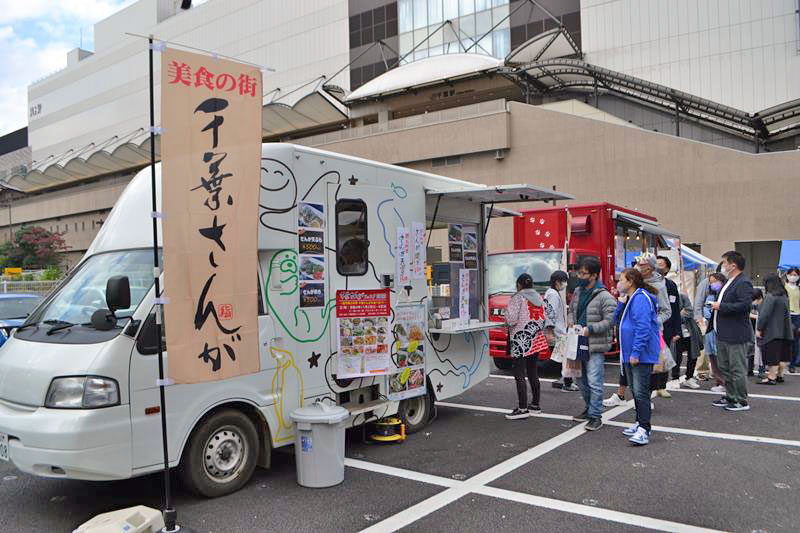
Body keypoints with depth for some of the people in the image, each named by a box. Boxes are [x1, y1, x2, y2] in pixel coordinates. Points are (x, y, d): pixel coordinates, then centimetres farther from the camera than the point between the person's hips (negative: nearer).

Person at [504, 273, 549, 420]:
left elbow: (511, 320, -16)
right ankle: (535, 405, 22)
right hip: (536, 341, 8)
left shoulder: (518, 298, -10)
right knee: (533, 373, 15)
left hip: (521, 341, -8)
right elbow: (544, 320, 12)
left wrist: (506, 311, 3)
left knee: (519, 375, -6)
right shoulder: (539, 298, 13)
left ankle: (523, 409, -8)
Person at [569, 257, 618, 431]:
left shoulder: (604, 296, -13)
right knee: (583, 380, 18)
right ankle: (590, 409, 34)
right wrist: (571, 323, 2)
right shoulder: (578, 292, 10)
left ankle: (596, 416, 0)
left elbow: (609, 320, -17)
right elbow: (571, 310, 22)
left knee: (594, 381, -8)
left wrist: (590, 329, -20)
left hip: (596, 346, -8)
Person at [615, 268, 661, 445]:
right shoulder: (630, 299, 15)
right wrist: (621, 302, 4)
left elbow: (643, 328, -24)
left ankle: (644, 430, -9)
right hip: (630, 355, 11)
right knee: (635, 391, 17)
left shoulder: (640, 299, -17)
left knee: (640, 391, -11)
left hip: (642, 355, -11)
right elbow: (618, 320, 18)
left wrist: (636, 352, -24)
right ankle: (640, 423, 27)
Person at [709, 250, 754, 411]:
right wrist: (715, 305, 10)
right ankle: (730, 397, 29)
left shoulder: (743, 283, -15)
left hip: (735, 335, -11)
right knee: (724, 368, 18)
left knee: (737, 369, -2)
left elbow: (745, 305, -27)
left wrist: (721, 306, -21)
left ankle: (742, 402, 7)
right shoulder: (729, 282, 17)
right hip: (723, 334, 11)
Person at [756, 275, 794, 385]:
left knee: (772, 355, -4)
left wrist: (759, 329, -14)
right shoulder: (784, 296, 11)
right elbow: (785, 313, 18)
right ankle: (779, 375, 24)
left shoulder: (770, 296, -16)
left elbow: (764, 314, -20)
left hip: (772, 331, -9)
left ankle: (771, 378, 0)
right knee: (782, 355, 15)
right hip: (784, 330, 9)